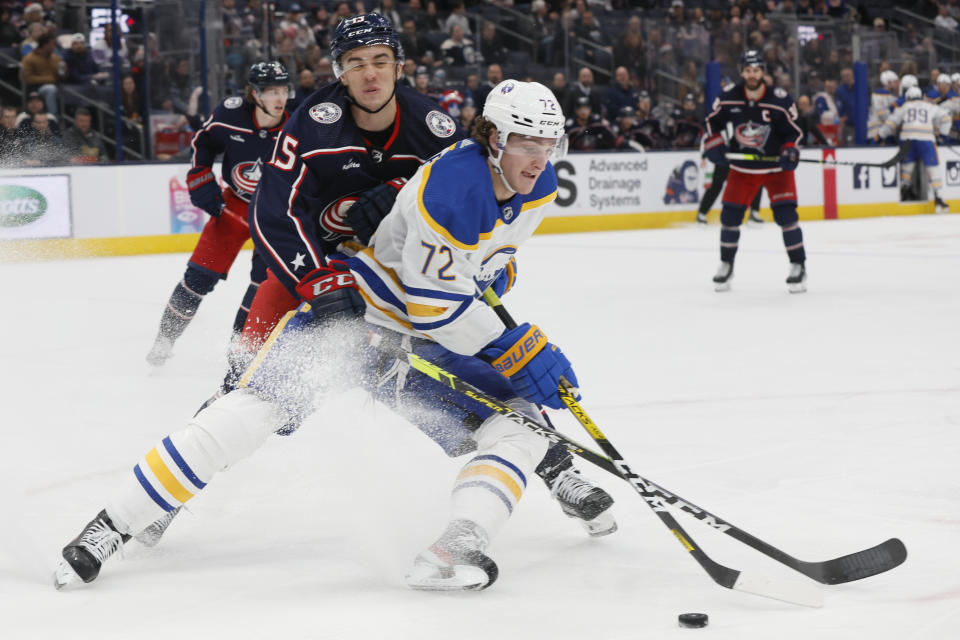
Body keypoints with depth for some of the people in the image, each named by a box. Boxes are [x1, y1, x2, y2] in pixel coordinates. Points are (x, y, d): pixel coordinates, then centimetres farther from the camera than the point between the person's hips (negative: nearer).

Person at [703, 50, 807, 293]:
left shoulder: (780, 100, -16)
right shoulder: (727, 98, -11)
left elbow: (793, 131, -7)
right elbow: (713, 122, 5)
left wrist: (790, 152, -24)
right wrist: (714, 144, -10)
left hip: (776, 166, -2)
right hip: (742, 167, 3)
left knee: (785, 213, -14)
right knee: (730, 215, 1)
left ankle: (798, 266, -2)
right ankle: (726, 265, 21)